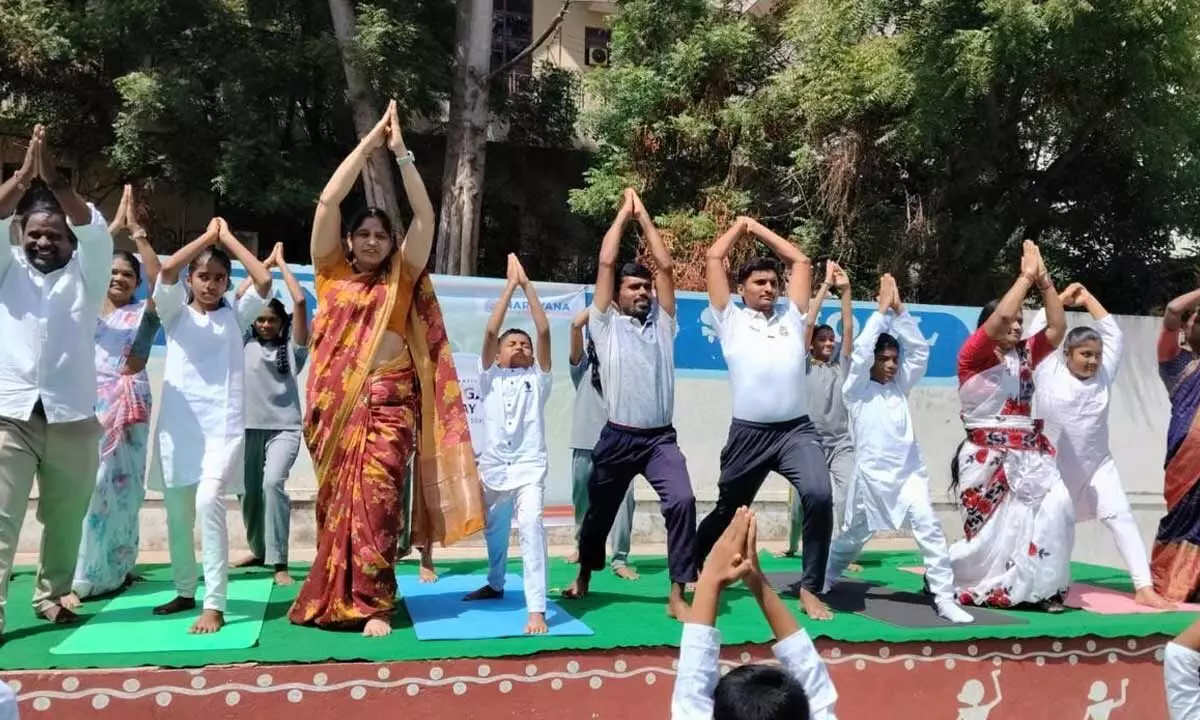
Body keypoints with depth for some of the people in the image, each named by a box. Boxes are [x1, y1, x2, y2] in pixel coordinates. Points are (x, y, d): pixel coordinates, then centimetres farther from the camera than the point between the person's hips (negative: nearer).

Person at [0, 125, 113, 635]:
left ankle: (51, 595, 26)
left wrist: (54, 180, -16)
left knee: (65, 520, 9)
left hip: (72, 417, 1)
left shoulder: (86, 276, 10)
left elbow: (95, 231, -7)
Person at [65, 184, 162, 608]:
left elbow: (159, 277, -11)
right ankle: (82, 578, 1)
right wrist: (115, 226, -5)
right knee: (91, 485, -3)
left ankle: (117, 568, 7)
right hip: (92, 401, 2)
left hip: (129, 402, -2)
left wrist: (136, 231, -11)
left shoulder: (145, 312, 6)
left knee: (122, 484, 0)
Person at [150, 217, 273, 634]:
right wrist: (208, 236, 1)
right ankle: (186, 591, 29)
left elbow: (265, 281, -5)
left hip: (223, 425, -2)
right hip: (179, 423, 2)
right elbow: (166, 270, -8)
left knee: (209, 502, -20)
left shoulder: (235, 316, 10)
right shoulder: (175, 313, 10)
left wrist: (228, 237, 3)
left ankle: (215, 605, -18)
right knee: (177, 512, 10)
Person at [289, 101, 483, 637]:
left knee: (378, 499, -8)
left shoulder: (401, 277, 10)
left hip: (391, 401, 0)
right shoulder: (332, 272, 9)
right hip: (337, 402, 1)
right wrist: (369, 143, 1)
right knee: (336, 500, 6)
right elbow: (328, 201, 1)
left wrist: (401, 152, 0)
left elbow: (425, 216, 2)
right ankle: (333, 596, 18)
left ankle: (373, 603, -3)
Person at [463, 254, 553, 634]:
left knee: (531, 527, -23)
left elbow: (544, 331, -3)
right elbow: (490, 330, -4)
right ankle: (495, 585, 47)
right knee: (494, 531, 20)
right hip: (493, 467, 3)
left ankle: (537, 610, -23)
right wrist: (510, 285, -4)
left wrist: (527, 284, -3)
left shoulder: (538, 378, 6)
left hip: (529, 467, -3)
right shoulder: (490, 377, 8)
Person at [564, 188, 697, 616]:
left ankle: (677, 594, -12)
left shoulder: (662, 322, 11)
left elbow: (665, 266, 5)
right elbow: (606, 263, -2)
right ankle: (584, 577, 41)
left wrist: (644, 216, 9)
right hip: (617, 438, -1)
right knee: (600, 511, 15)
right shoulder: (606, 324, 4)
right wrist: (623, 212, 6)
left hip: (661, 438, 1)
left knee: (682, 501, -21)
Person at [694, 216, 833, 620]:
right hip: (748, 433, -1)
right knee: (728, 510, 12)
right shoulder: (731, 320, 10)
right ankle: (694, 570, 38)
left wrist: (759, 229, 25)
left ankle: (810, 588, -9)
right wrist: (739, 226, 23)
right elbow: (713, 258, 10)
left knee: (819, 495, -23)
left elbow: (801, 261, 22)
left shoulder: (791, 318, 17)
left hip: (797, 429, 1)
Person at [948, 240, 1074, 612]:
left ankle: (1043, 588, -3)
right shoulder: (972, 356, -7)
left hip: (1028, 455, 6)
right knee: (989, 531, 0)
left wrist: (1044, 279, -3)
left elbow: (1058, 327, 4)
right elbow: (1000, 316, -20)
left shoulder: (1024, 354, 12)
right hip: (987, 457, -6)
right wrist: (1026, 275, -13)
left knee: (1056, 507, -15)